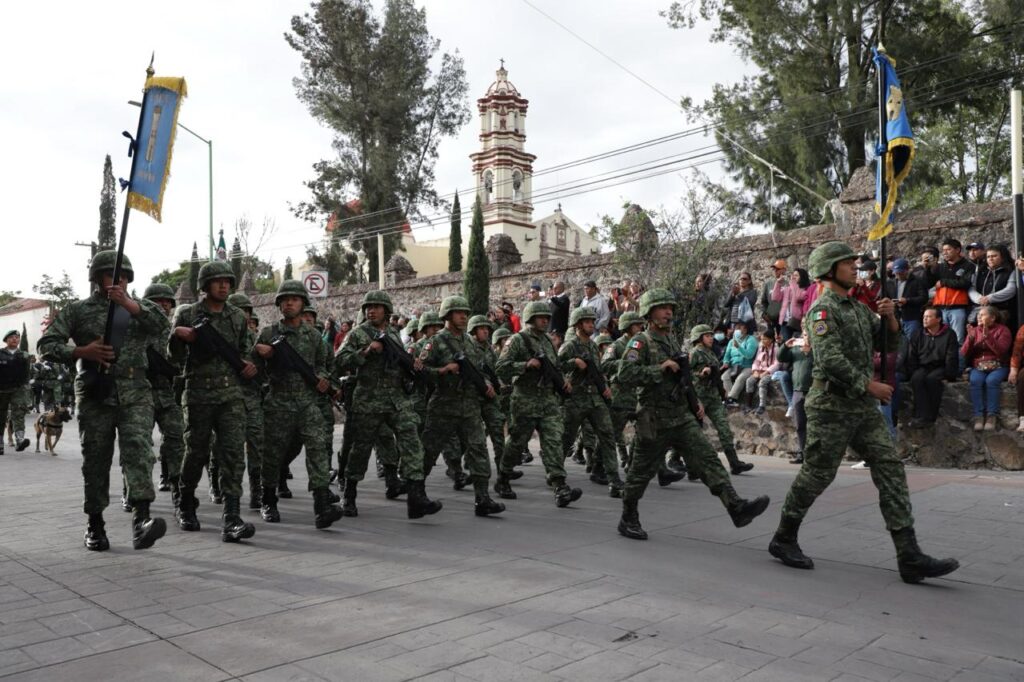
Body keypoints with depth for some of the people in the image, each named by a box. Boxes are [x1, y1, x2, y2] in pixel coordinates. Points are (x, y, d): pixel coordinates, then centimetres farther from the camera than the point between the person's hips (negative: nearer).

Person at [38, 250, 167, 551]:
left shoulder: (138, 306, 13)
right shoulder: (78, 310, 10)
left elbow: (160, 323, -9)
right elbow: (46, 345, 5)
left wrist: (128, 303, -21)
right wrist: (82, 351, -12)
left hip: (135, 393, 0)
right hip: (95, 394, 0)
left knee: (138, 448, -18)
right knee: (96, 460, 6)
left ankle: (141, 519, -28)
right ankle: (95, 525, 20)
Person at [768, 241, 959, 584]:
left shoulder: (859, 307, 16)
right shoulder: (823, 308, -10)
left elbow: (887, 344, 18)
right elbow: (829, 359, -21)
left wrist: (889, 318, 0)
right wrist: (868, 384, -18)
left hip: (864, 406, 8)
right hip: (832, 405, -8)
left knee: (890, 469, 0)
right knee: (817, 475, 0)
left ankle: (909, 558, -1)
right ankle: (783, 539, 18)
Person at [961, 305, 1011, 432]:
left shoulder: (1002, 330, 3)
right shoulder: (974, 330, 11)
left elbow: (1001, 351, -14)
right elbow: (964, 354, 4)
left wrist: (987, 336, -21)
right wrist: (970, 338, -11)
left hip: (998, 366, -2)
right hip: (978, 367, 2)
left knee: (991, 381, -34)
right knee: (975, 380, -31)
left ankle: (992, 416, -29)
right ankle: (978, 416, -30)